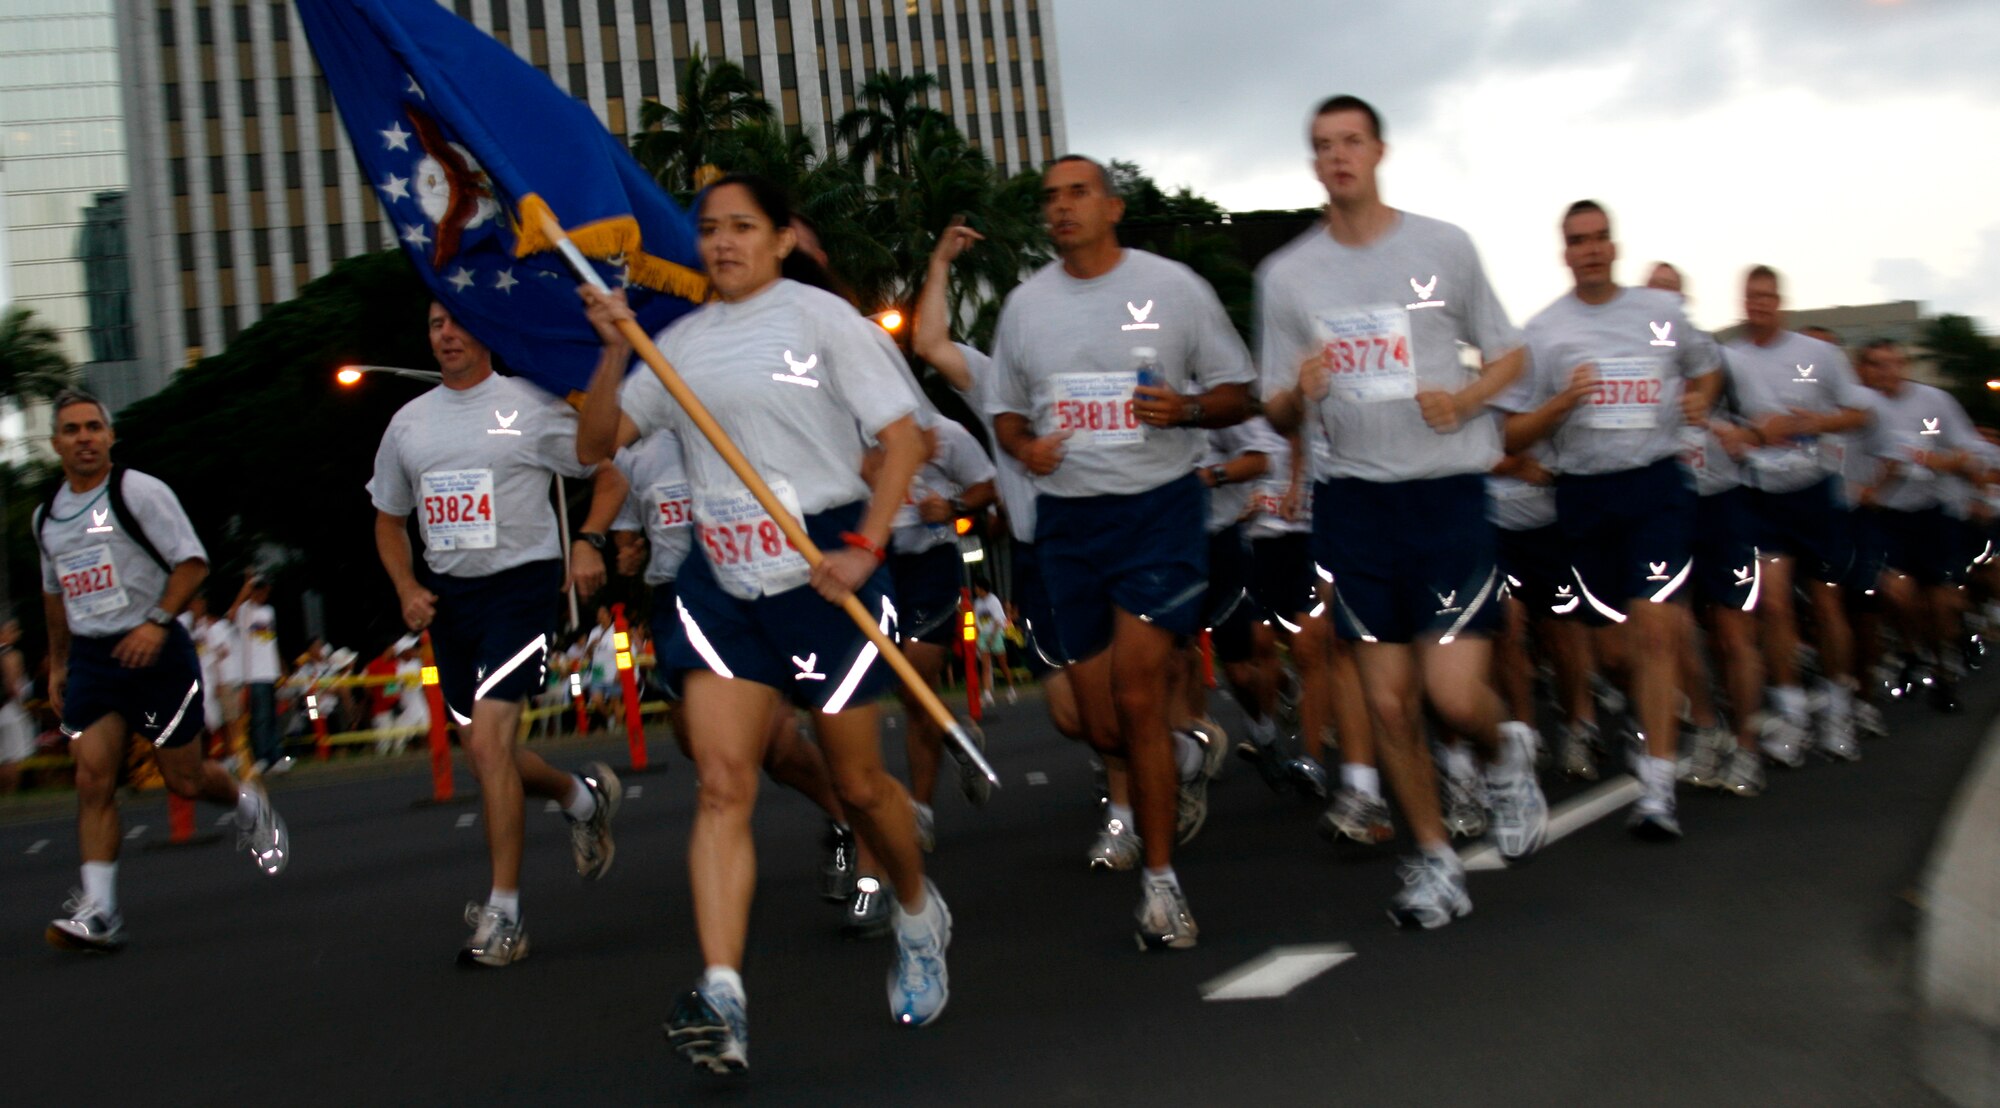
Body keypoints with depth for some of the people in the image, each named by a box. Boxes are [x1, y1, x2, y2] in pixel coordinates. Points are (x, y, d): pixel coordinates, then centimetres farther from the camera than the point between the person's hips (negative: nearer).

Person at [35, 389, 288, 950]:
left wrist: (157, 622, -21)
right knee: (93, 780, -7)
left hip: (154, 652, -5)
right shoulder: (46, 515, 13)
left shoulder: (140, 492, -7)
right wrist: (57, 665, 21)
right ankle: (98, 910, -7)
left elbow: (192, 561, -10)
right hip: (89, 660, 5)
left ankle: (249, 804, 36)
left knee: (184, 778, 3)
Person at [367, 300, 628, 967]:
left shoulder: (530, 408, -3)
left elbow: (609, 475, 3)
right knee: (485, 752, 11)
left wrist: (588, 541, -14)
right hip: (446, 595, 6)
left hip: (520, 584, -6)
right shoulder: (408, 422, 12)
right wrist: (407, 588, 6)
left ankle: (504, 913, -8)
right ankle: (582, 795, 40)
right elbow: (389, 517, 22)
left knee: (488, 742, -17)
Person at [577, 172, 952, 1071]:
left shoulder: (821, 317, -1)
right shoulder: (681, 341, 13)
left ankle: (919, 917, 35)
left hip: (821, 567, -4)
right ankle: (721, 999, -13)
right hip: (720, 575, 4)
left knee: (858, 781, 7)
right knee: (722, 780, -9)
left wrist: (865, 548, -16)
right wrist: (615, 351, -3)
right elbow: (595, 445, 12)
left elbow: (902, 437, -6)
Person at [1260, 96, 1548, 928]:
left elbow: (1510, 354, 10)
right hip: (1350, 499, 2)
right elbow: (1278, 414, 8)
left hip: (1447, 491, -2)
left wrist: (1465, 399, -11)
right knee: (1388, 701, 4)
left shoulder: (1444, 247, 3)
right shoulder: (1285, 275, 6)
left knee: (1453, 693, -10)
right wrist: (1298, 394, -16)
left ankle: (1505, 753, 25)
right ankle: (1435, 862, 20)